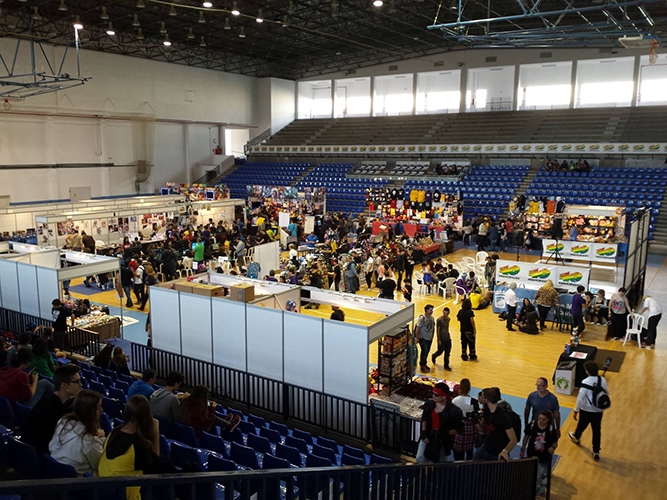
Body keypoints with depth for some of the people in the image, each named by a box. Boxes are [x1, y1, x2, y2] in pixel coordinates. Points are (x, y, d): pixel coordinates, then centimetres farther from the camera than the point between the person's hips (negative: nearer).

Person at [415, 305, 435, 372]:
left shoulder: (432, 318, 2)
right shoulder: (422, 318, -18)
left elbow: (433, 327, 11)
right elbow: (417, 328, -16)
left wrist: (432, 337, 13)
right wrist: (417, 338, -14)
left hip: (429, 338, 7)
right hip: (422, 338, -6)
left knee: (426, 351, 14)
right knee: (425, 351, -7)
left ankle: (423, 364, 30)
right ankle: (422, 365, 9)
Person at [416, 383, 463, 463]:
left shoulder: (454, 411, -18)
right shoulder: (429, 404, -6)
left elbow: (459, 429, -8)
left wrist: (445, 433, -20)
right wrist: (424, 432, -4)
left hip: (443, 442, -3)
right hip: (427, 438, 3)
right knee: (420, 461, -2)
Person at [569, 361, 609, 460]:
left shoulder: (585, 382, -24)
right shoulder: (602, 380, -9)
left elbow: (580, 398, -22)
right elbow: (607, 393, 7)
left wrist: (576, 410, -11)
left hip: (586, 410, -3)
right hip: (598, 410, 3)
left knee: (581, 425, 23)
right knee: (597, 430, 13)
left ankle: (576, 437, 52)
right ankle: (596, 452, 18)